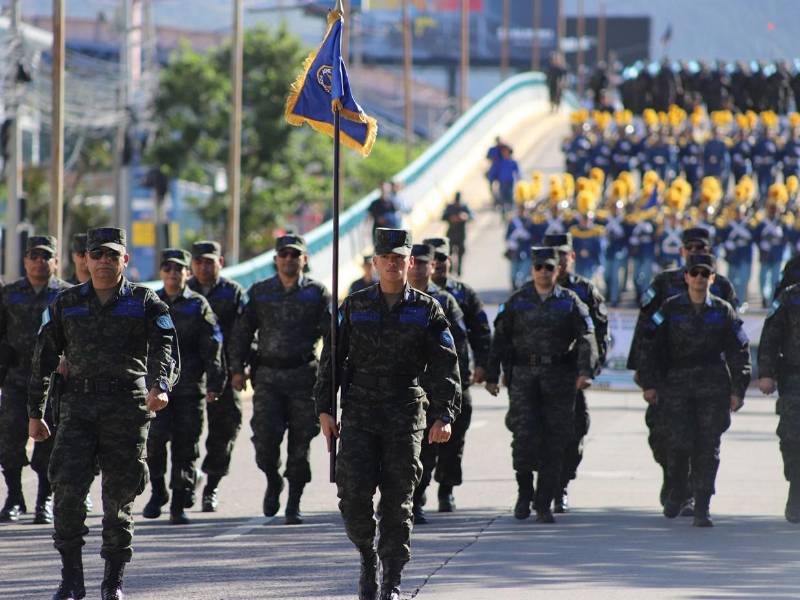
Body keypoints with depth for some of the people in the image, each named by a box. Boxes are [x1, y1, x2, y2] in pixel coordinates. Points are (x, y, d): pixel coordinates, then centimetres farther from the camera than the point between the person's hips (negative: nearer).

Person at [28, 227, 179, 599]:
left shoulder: (146, 304, 5)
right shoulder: (66, 304, 11)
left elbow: (165, 353, -6)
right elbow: (43, 359, 16)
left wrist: (160, 386, -27)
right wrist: (35, 413, 13)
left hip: (127, 406, -1)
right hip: (78, 405, 1)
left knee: (120, 493, 2)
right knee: (67, 485, -13)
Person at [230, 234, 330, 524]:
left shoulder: (317, 293, 5)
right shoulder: (259, 292, 9)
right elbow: (242, 331, 11)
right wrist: (237, 369, 2)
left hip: (304, 376, -1)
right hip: (268, 376, 1)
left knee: (300, 441, 1)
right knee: (265, 436, -11)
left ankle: (294, 503, 12)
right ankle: (273, 481, 17)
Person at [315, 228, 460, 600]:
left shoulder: (427, 311, 4)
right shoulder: (354, 307, 8)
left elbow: (445, 367, -1)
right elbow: (331, 359, 10)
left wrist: (444, 416, -13)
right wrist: (324, 410, 2)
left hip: (405, 416, -1)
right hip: (360, 415, 1)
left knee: (398, 501, -1)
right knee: (354, 493, -10)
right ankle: (367, 556, 15)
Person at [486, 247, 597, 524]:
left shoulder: (569, 302, 7)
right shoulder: (517, 301, 9)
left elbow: (586, 337, -3)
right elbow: (500, 339, 10)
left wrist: (585, 371, -18)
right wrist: (491, 376, 4)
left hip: (559, 378, 0)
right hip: (524, 376, 0)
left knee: (554, 443, 0)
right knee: (524, 435, -13)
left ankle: (544, 505, 7)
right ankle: (524, 491, 9)